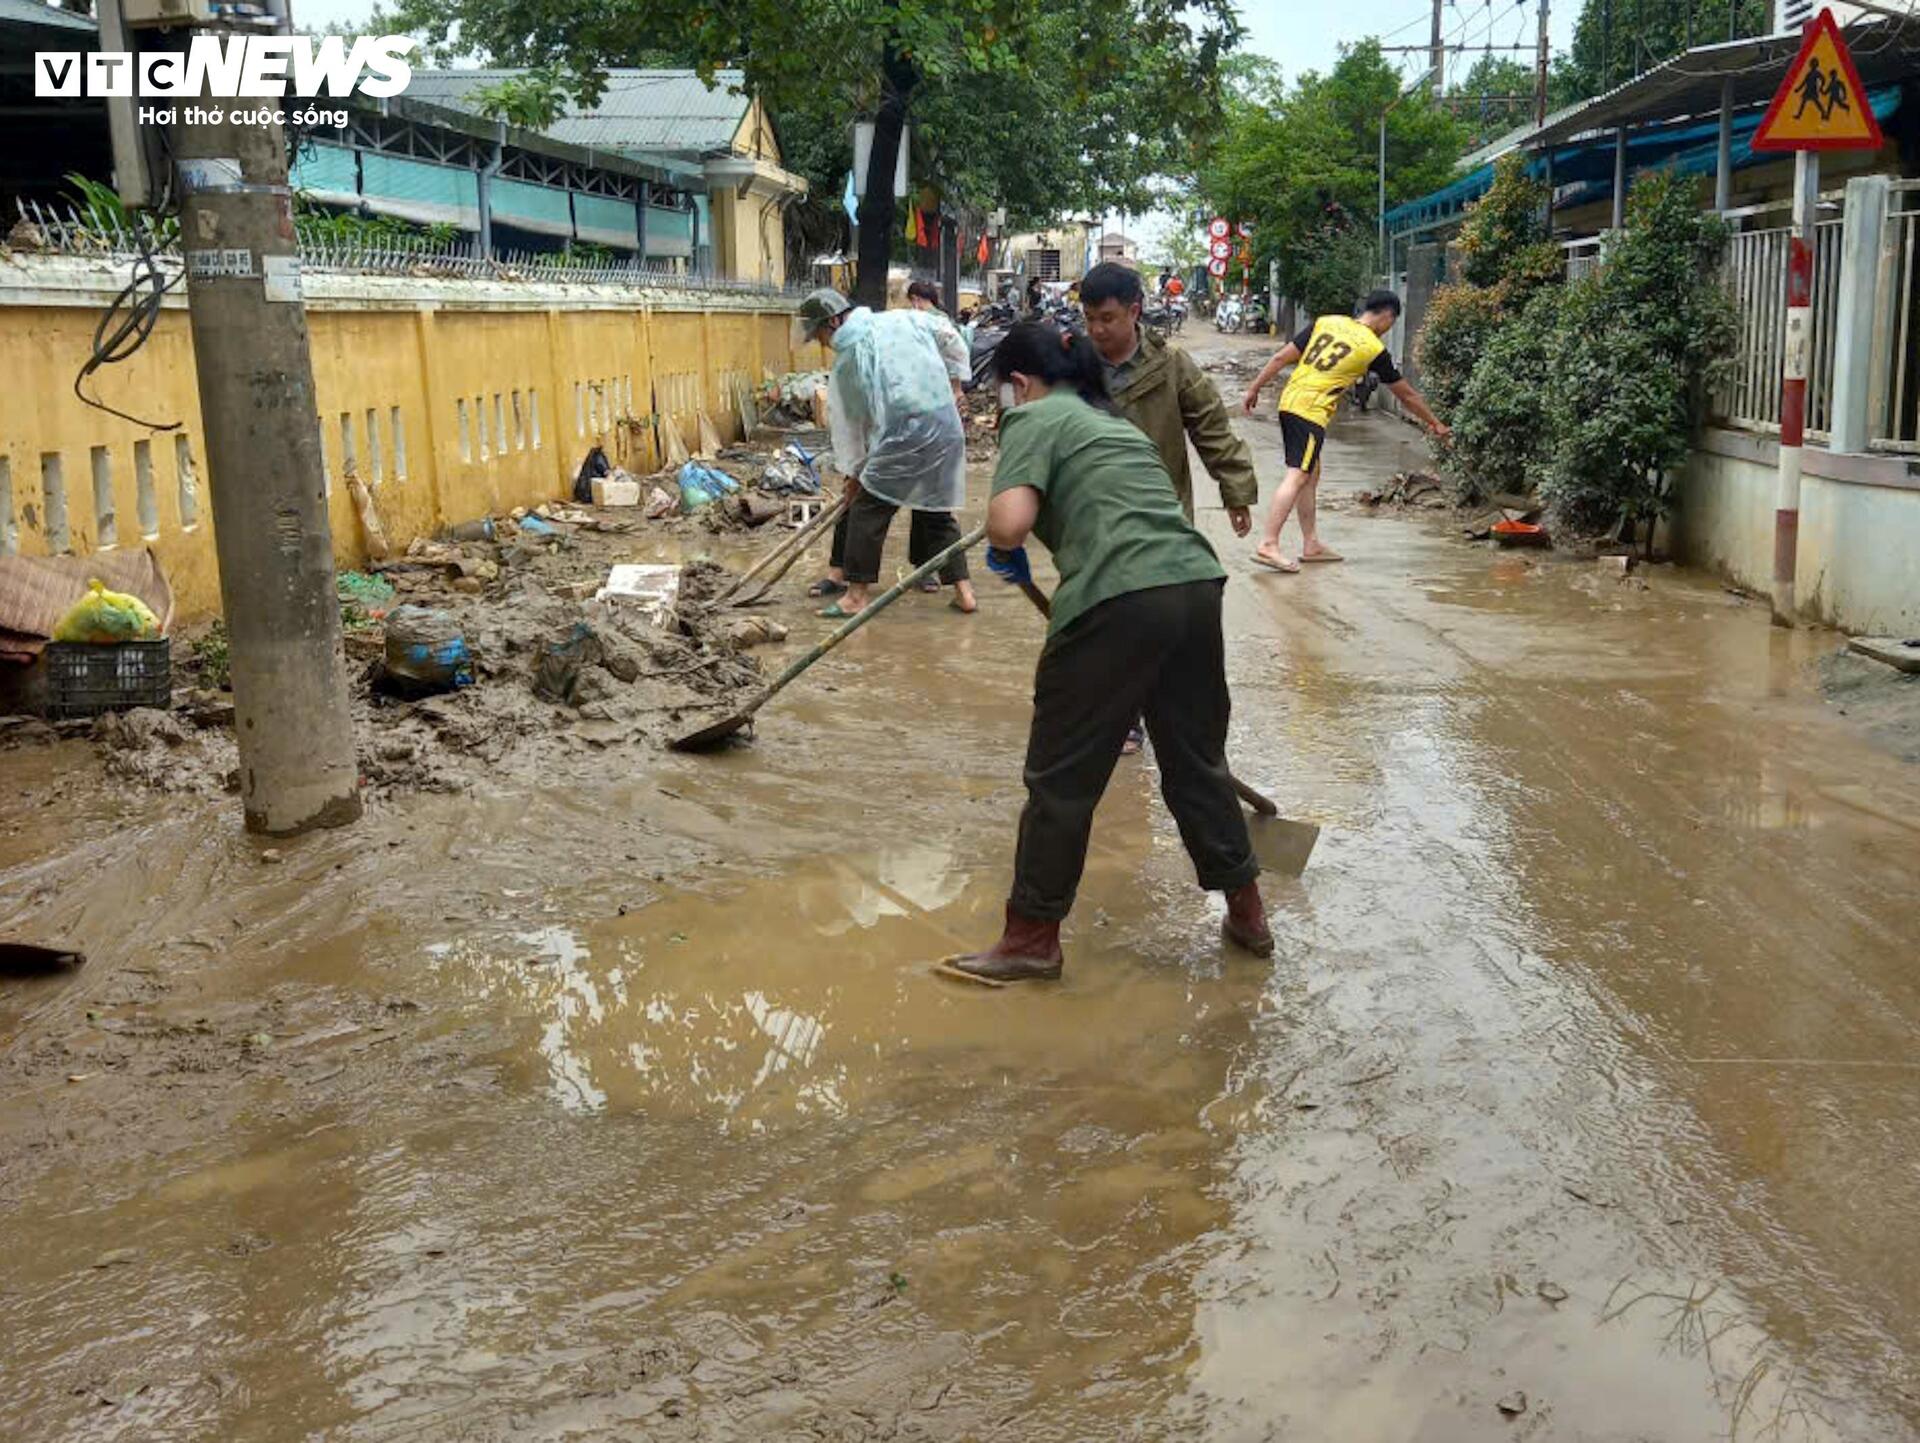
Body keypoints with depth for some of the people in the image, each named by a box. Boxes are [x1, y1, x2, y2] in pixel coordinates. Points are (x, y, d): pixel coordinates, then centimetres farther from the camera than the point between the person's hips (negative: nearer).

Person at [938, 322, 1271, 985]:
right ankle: (1246, 913, 33)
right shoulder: (1112, 421, 29)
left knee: (1063, 776, 5)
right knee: (1196, 758, 22)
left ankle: (1033, 938, 16)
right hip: (1197, 585, 8)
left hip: (1119, 601, -8)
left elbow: (1010, 521, -12)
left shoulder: (1034, 418, 5)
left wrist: (1002, 550, 11)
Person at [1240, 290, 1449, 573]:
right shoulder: (1374, 349, -1)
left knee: (1311, 474, 16)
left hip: (1289, 401, 7)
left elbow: (1281, 358, 7)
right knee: (1297, 476, -12)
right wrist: (1435, 424, 22)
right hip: (1312, 412, -7)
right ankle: (1268, 545, -22)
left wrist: (1254, 388, 15)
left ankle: (1311, 544, 21)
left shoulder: (1325, 322, 11)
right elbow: (1407, 395, 10)